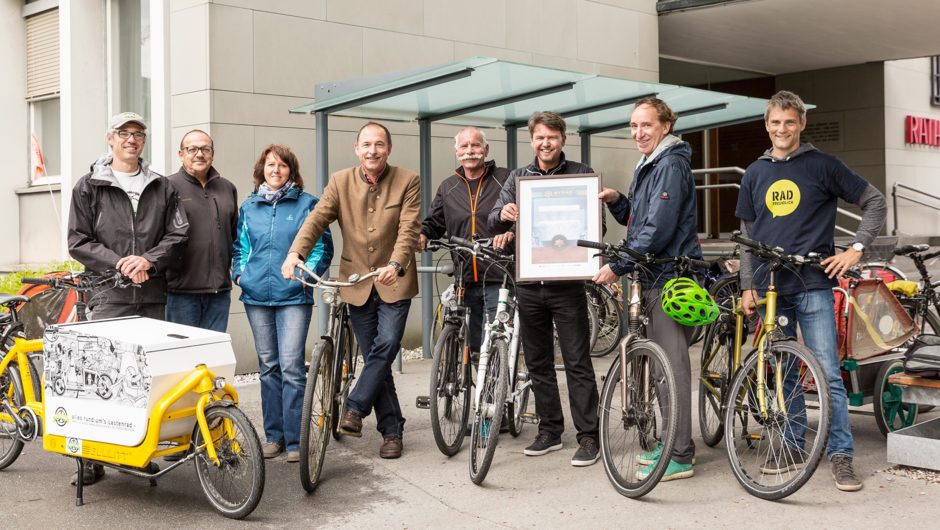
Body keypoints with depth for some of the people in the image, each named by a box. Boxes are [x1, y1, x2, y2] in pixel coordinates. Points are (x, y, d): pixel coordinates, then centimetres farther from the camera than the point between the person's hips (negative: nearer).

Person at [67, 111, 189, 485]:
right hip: (109, 294, -2)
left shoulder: (162, 187, 14)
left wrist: (148, 260, -10)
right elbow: (78, 243, 2)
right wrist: (120, 264, -11)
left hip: (153, 295, 3)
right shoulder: (89, 187, 7)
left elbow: (177, 235, 7)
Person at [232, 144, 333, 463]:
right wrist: (239, 273, 5)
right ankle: (273, 435, 19)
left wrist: (306, 273, -10)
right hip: (257, 295, 4)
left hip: (293, 296, -4)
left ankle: (294, 440, -3)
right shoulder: (249, 207, 13)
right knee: (268, 366, 10)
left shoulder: (307, 204, 3)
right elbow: (239, 246, 21)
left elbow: (322, 246, 2)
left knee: (291, 367, -10)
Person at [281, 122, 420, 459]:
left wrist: (395, 265, -33)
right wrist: (295, 253, -29)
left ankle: (356, 407, -3)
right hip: (357, 282, 2)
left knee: (387, 344, -20)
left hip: (394, 281, -2)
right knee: (374, 356, 6)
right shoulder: (340, 182, 1)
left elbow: (409, 230, -15)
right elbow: (317, 219, -11)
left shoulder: (407, 181, -5)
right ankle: (392, 431, 15)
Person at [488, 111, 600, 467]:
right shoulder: (517, 178, 10)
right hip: (529, 284, 4)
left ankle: (588, 436, 4)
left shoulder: (581, 175, 2)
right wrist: (503, 215, -20)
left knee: (578, 363, -2)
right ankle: (549, 431, 22)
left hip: (567, 282, -3)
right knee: (538, 363, 11)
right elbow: (494, 222, 4)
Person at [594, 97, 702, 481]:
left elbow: (657, 230, -21)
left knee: (673, 366, -9)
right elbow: (635, 220, 23)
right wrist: (616, 201, 3)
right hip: (654, 277, 10)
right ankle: (672, 441, 24)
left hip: (671, 277, -10)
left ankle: (680, 457, -5)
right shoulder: (648, 165, 18)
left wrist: (618, 267, -18)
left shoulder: (672, 165, -13)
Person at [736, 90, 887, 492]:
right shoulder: (755, 174, 12)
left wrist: (855, 249, -5)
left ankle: (841, 455, 0)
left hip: (812, 285, -4)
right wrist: (747, 286, 9)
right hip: (770, 288, 4)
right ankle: (792, 447, 20)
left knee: (828, 373, -6)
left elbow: (875, 203, 5)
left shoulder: (822, 165, 1)